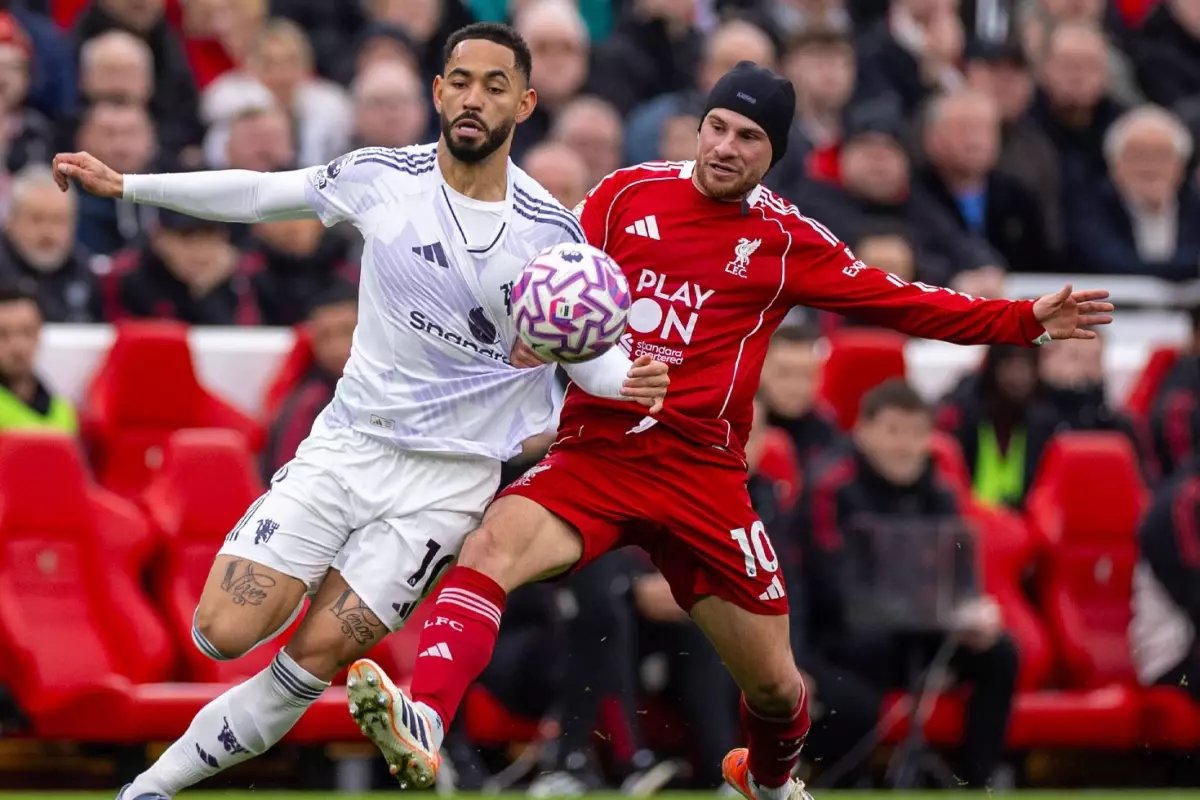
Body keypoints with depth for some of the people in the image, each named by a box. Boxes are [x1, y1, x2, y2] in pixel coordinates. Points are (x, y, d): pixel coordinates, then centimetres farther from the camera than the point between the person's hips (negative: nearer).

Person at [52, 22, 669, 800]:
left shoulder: (551, 232, -8)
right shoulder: (382, 178, -4)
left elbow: (585, 349, 3)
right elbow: (260, 194, 9)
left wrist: (628, 377, -20)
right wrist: (124, 184, 7)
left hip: (448, 476, -2)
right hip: (345, 444, 2)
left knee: (314, 656, -8)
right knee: (225, 633, -12)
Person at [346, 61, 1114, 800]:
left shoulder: (787, 240, 4)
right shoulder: (629, 194, 5)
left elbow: (904, 303, 5)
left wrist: (1026, 320, -1)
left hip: (702, 469, 1)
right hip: (595, 452, -1)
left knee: (775, 684, 7)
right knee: (489, 549, -31)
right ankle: (421, 729, -47)